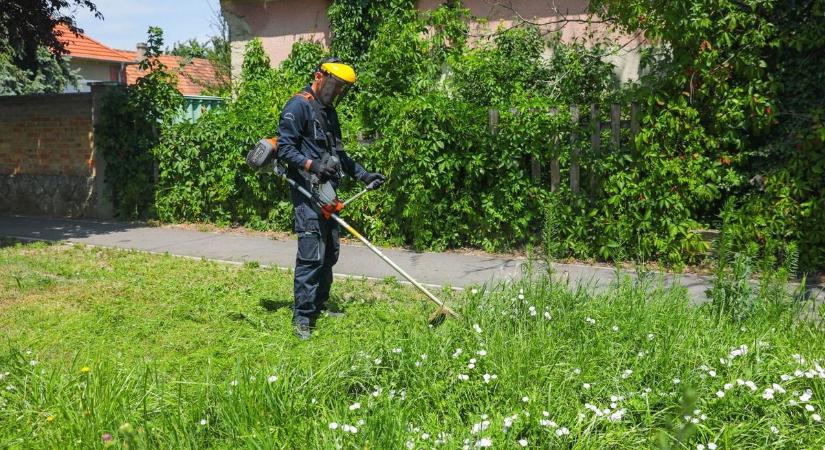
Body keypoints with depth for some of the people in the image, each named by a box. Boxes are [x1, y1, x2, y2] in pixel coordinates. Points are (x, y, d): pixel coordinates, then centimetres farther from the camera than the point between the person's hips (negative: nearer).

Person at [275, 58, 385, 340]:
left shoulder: (329, 111, 22)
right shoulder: (298, 106, -7)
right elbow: (284, 149, -14)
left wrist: (364, 175, 21)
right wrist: (312, 165, -27)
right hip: (307, 191, -9)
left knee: (330, 252, 11)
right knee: (311, 253, -11)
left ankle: (319, 305, 24)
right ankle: (302, 317, -4)